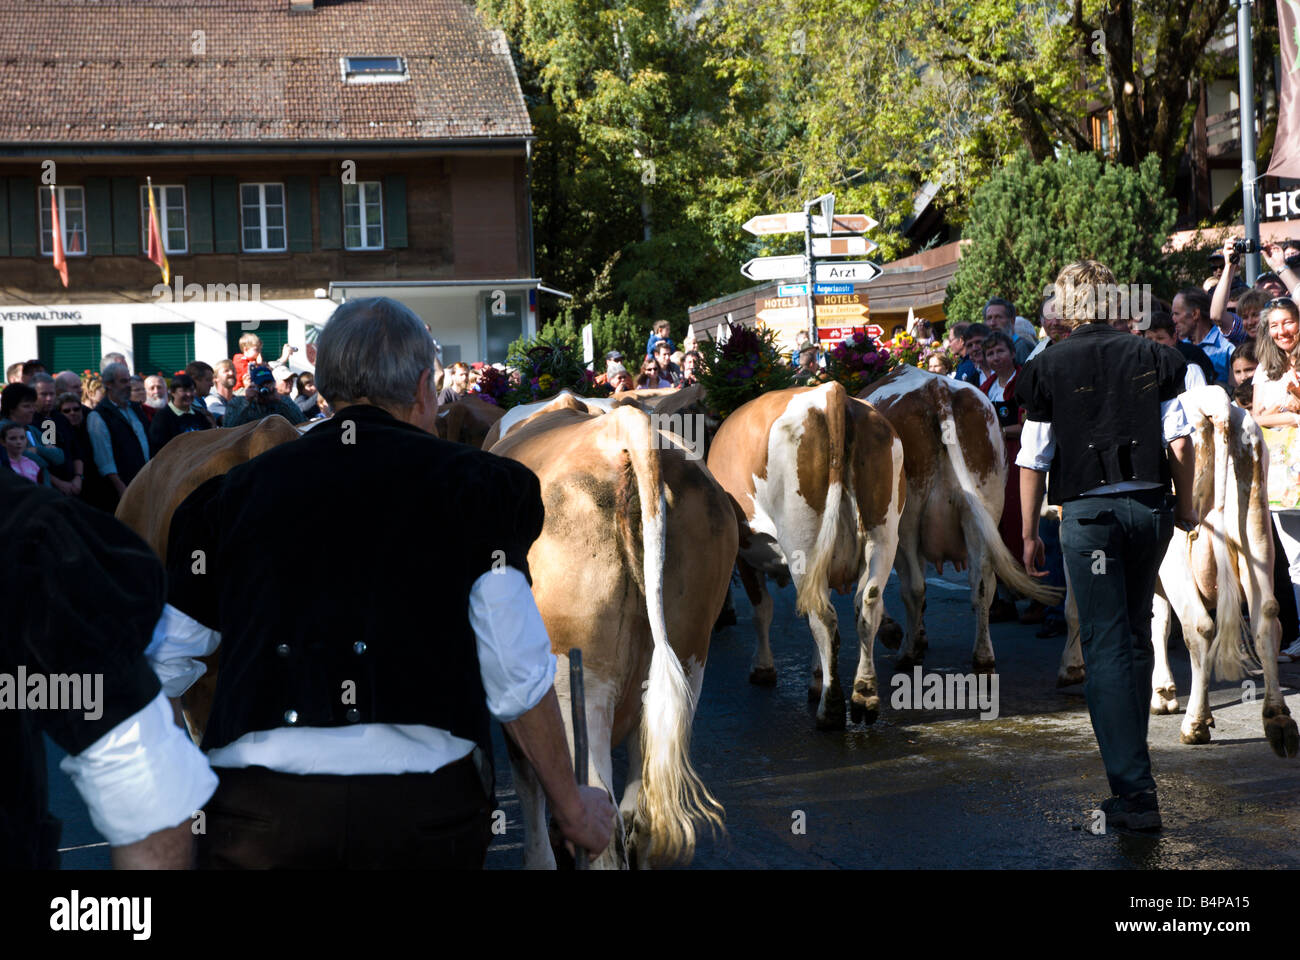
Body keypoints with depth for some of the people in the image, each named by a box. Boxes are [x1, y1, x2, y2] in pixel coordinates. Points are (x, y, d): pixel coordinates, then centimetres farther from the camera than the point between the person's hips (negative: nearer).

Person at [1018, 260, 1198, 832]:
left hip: (1088, 512, -3)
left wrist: (1029, 534, 5)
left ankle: (1133, 790, -9)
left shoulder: (1047, 368, -2)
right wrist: (1186, 504, 16)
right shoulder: (1152, 359, 5)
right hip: (1149, 507, 3)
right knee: (1136, 634, 20)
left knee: (1105, 645, -3)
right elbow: (1180, 442, 2)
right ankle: (1130, 756, 32)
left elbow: (1033, 461, -2)